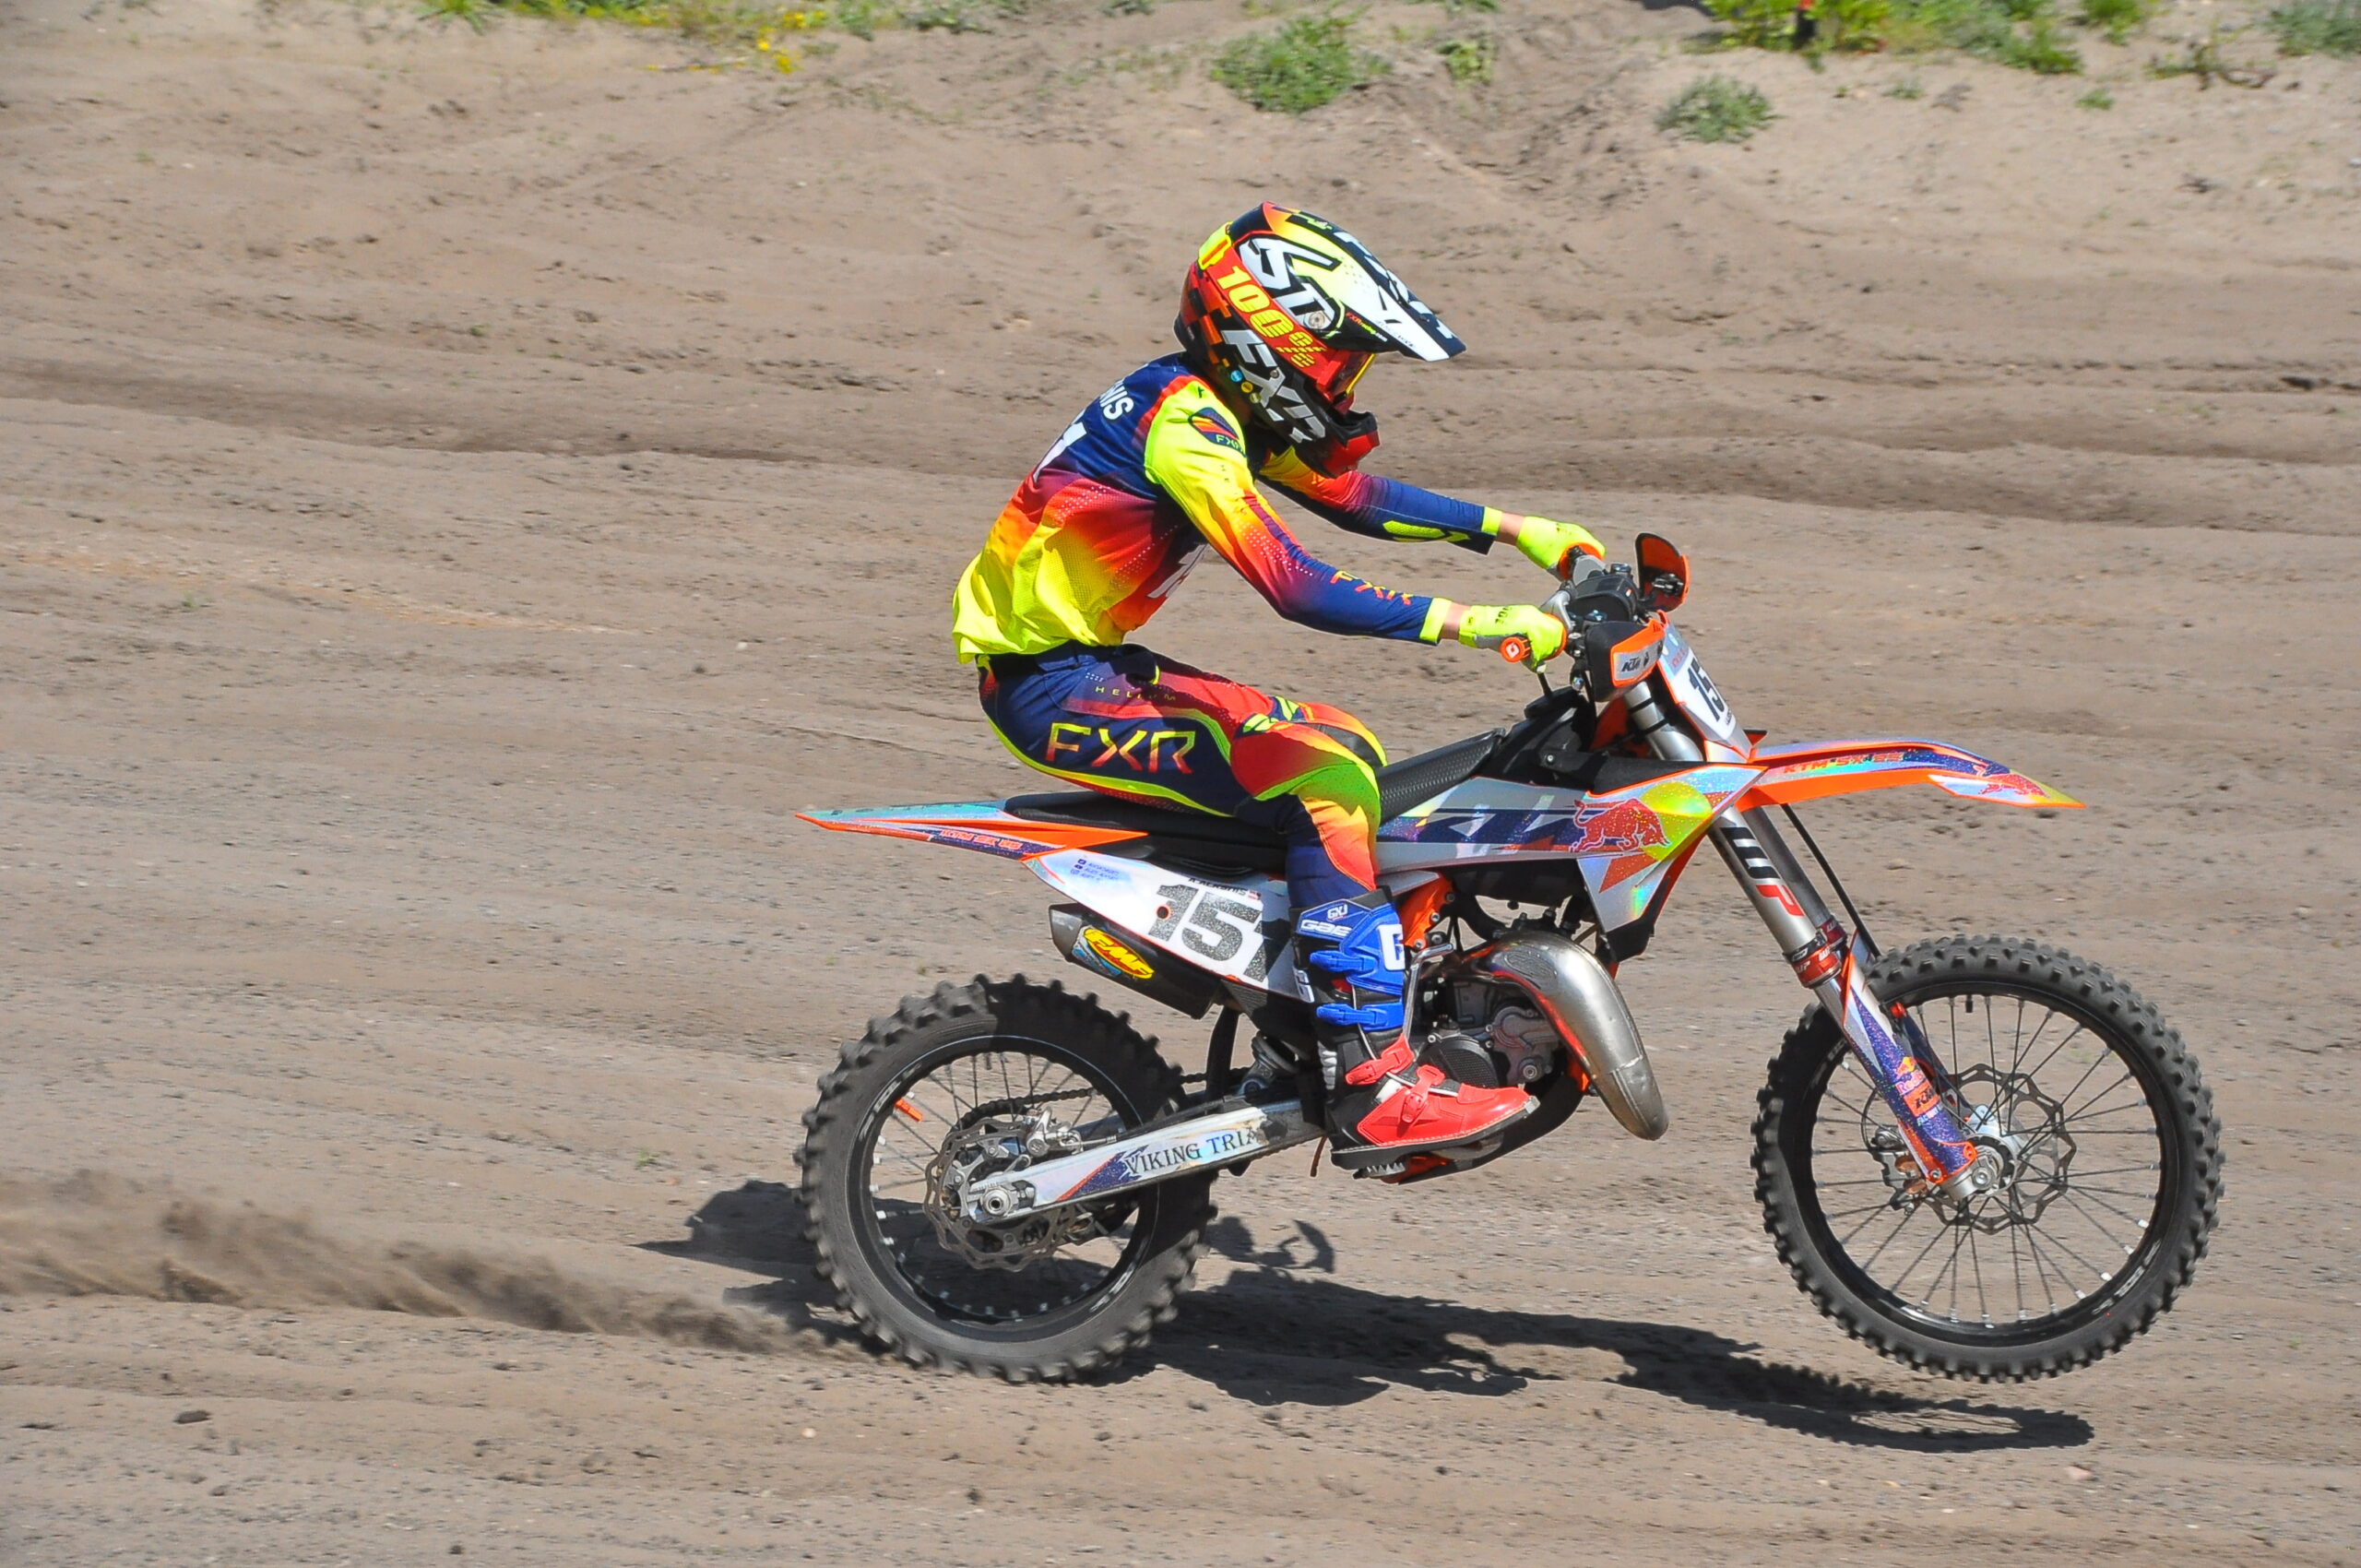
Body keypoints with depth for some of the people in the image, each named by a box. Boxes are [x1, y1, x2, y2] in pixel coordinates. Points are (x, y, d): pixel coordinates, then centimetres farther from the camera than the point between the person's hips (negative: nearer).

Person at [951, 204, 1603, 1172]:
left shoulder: (1222, 406, 9)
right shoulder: (1182, 424, -21)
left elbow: (1351, 494, 21)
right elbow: (1294, 587, -29)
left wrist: (1511, 529, 15)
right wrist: (1472, 624, -33)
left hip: (1090, 663, 11)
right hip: (1053, 687, -11)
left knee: (1346, 751, 15)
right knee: (1325, 784, -22)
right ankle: (1372, 1089, -26)